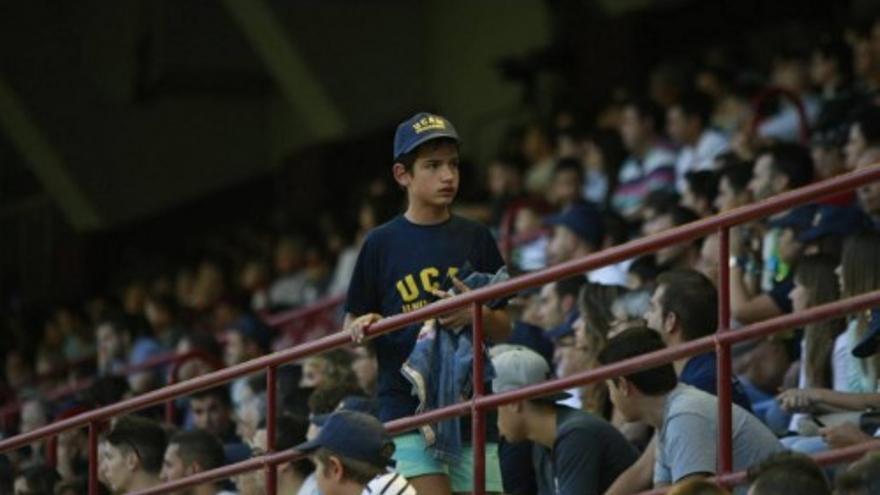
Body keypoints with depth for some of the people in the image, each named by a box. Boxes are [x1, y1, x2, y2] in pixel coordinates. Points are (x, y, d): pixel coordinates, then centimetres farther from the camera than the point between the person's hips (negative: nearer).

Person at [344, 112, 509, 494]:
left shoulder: (475, 239, 9)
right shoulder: (382, 244, 3)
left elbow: (504, 331, 11)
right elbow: (351, 326, 9)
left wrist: (478, 314, -11)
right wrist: (361, 327, -14)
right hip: (408, 406, -3)